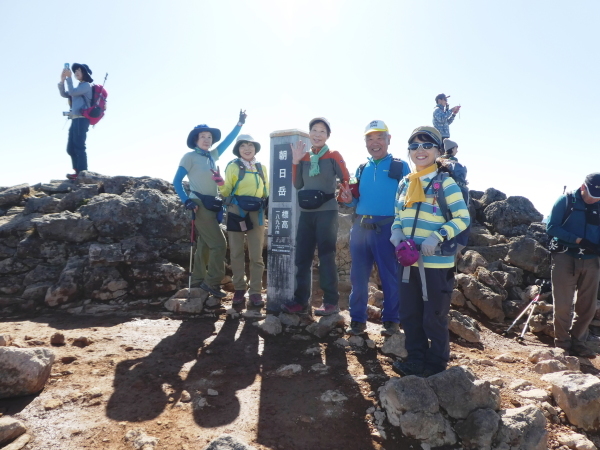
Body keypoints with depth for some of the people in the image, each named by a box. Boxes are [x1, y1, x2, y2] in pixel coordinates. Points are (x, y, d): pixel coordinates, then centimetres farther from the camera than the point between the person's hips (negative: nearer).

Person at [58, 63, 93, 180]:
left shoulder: (86, 85, 0)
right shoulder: (80, 87, 25)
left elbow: (72, 92, -13)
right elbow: (64, 94, 22)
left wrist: (69, 78, -7)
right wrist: (62, 80, 11)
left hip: (81, 119, -9)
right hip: (75, 120, 9)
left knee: (79, 146, -13)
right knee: (71, 148, 6)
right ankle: (78, 172, 6)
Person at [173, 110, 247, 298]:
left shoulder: (212, 155, 14)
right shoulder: (190, 157, -3)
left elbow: (228, 140, 16)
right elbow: (177, 181, -5)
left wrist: (240, 123, 9)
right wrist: (187, 201, -17)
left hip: (212, 205, 7)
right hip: (200, 205, -7)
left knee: (205, 245, 10)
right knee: (219, 244, -12)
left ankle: (198, 283, 18)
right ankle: (212, 283, -3)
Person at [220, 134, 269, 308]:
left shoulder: (261, 167, 12)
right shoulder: (233, 166, 3)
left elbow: (266, 192, 20)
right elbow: (226, 192, -1)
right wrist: (220, 184, -20)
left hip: (256, 213, 2)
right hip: (236, 212, -2)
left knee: (256, 254, 1)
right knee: (236, 252, 3)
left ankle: (255, 292, 7)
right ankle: (239, 289, 15)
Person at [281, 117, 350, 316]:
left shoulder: (333, 156, 0)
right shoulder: (304, 157, 13)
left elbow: (346, 181, -3)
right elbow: (297, 185, 7)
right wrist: (295, 161, 1)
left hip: (327, 212, -5)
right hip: (306, 213, 5)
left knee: (326, 257, -2)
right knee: (302, 257, 5)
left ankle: (331, 302, 8)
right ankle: (300, 301, 12)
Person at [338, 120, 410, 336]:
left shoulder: (400, 167, 1)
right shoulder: (361, 169, 15)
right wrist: (349, 199, -3)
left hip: (387, 228, -4)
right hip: (360, 227, 4)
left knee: (390, 276, 5)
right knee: (358, 275, 8)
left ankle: (391, 319, 21)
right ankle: (357, 319, 20)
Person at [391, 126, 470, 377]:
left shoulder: (445, 182, -6)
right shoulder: (404, 184, 11)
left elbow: (463, 218, -9)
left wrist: (438, 237, -22)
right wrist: (397, 233, -4)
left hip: (437, 263, -6)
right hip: (408, 262, 6)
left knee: (434, 318, 6)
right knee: (409, 315, 14)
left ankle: (437, 364, 25)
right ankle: (416, 359, 31)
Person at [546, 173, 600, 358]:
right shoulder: (565, 201, -1)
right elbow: (551, 227, -7)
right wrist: (578, 240, -16)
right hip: (565, 258, -4)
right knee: (563, 305, -2)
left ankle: (577, 341, 23)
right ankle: (562, 344, 10)